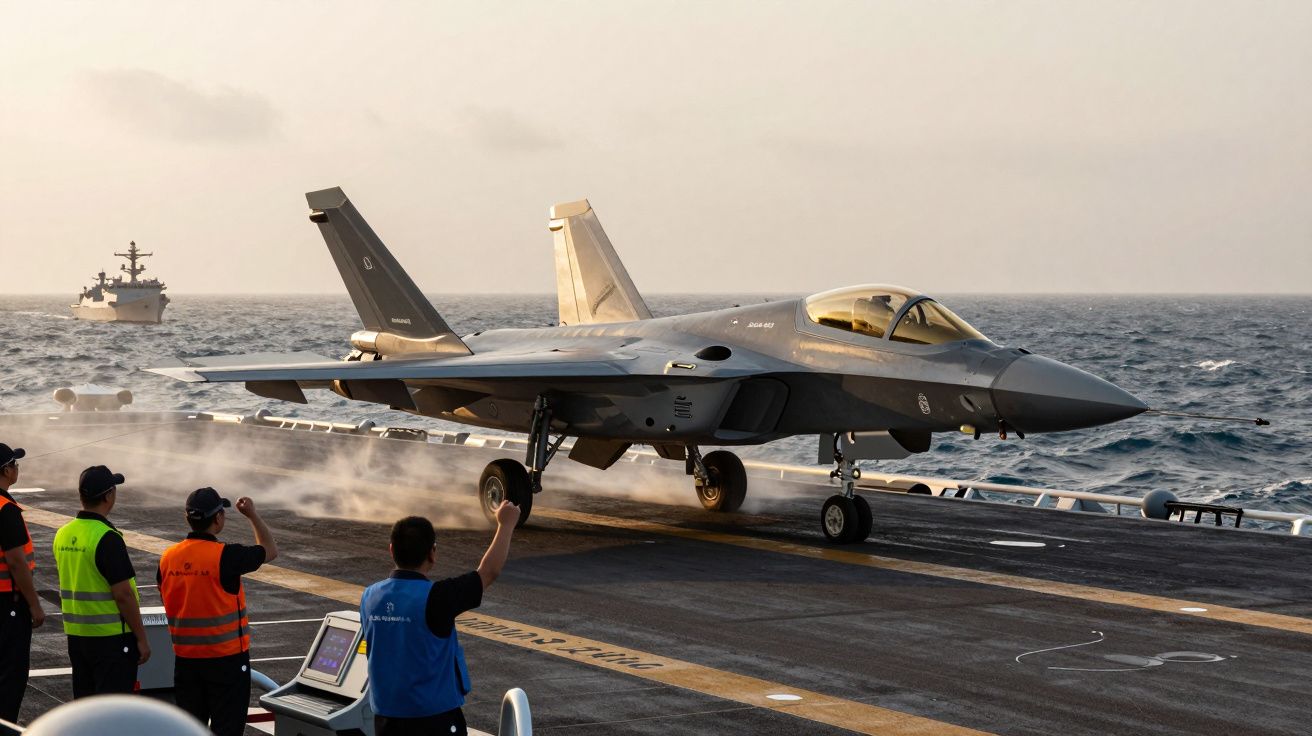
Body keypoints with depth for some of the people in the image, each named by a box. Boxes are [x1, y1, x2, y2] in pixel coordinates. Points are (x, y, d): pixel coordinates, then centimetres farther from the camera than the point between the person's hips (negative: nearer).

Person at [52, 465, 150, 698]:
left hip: (76, 635, 8)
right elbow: (123, 594, -20)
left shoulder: (63, 535, 6)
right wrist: (141, 638, -12)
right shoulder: (107, 538, -19)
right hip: (111, 636, -8)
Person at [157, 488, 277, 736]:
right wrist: (252, 515, 11)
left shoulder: (168, 558, -1)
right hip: (226, 658, -5)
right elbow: (270, 550, -1)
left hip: (185, 657, 5)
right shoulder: (226, 556, -18)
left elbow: (168, 604, 10)